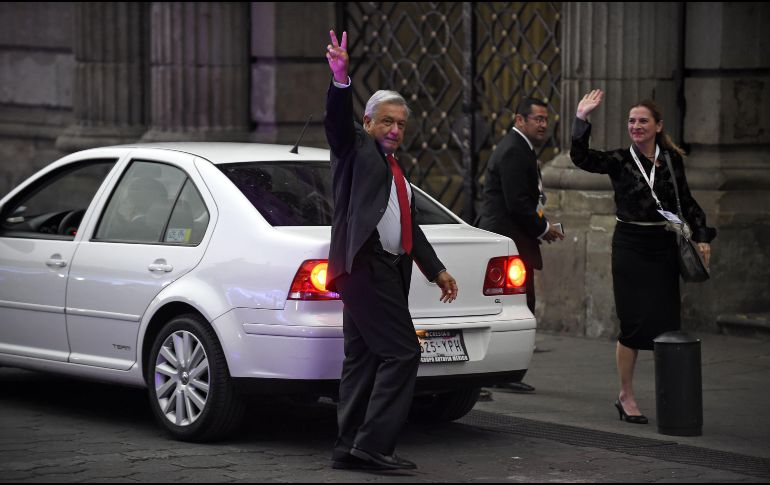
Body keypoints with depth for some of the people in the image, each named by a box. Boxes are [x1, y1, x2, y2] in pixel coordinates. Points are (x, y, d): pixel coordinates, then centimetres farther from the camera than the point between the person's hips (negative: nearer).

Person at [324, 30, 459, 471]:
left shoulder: (395, 169, 25)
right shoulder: (356, 147, 2)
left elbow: (410, 225, 30)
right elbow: (337, 120, -18)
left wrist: (437, 269, 27)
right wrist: (341, 80, -36)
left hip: (388, 269, 9)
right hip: (365, 264, -9)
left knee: (364, 359, 8)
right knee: (402, 353, -13)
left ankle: (349, 448, 11)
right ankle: (372, 445, -12)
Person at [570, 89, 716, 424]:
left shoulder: (672, 160, 7)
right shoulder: (620, 161, -1)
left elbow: (686, 203, 15)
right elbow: (581, 157, -17)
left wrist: (702, 237, 6)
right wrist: (581, 119, -24)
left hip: (664, 246, 3)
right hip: (630, 247, -3)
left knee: (666, 321, 2)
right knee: (635, 323, -6)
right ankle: (626, 396, 6)